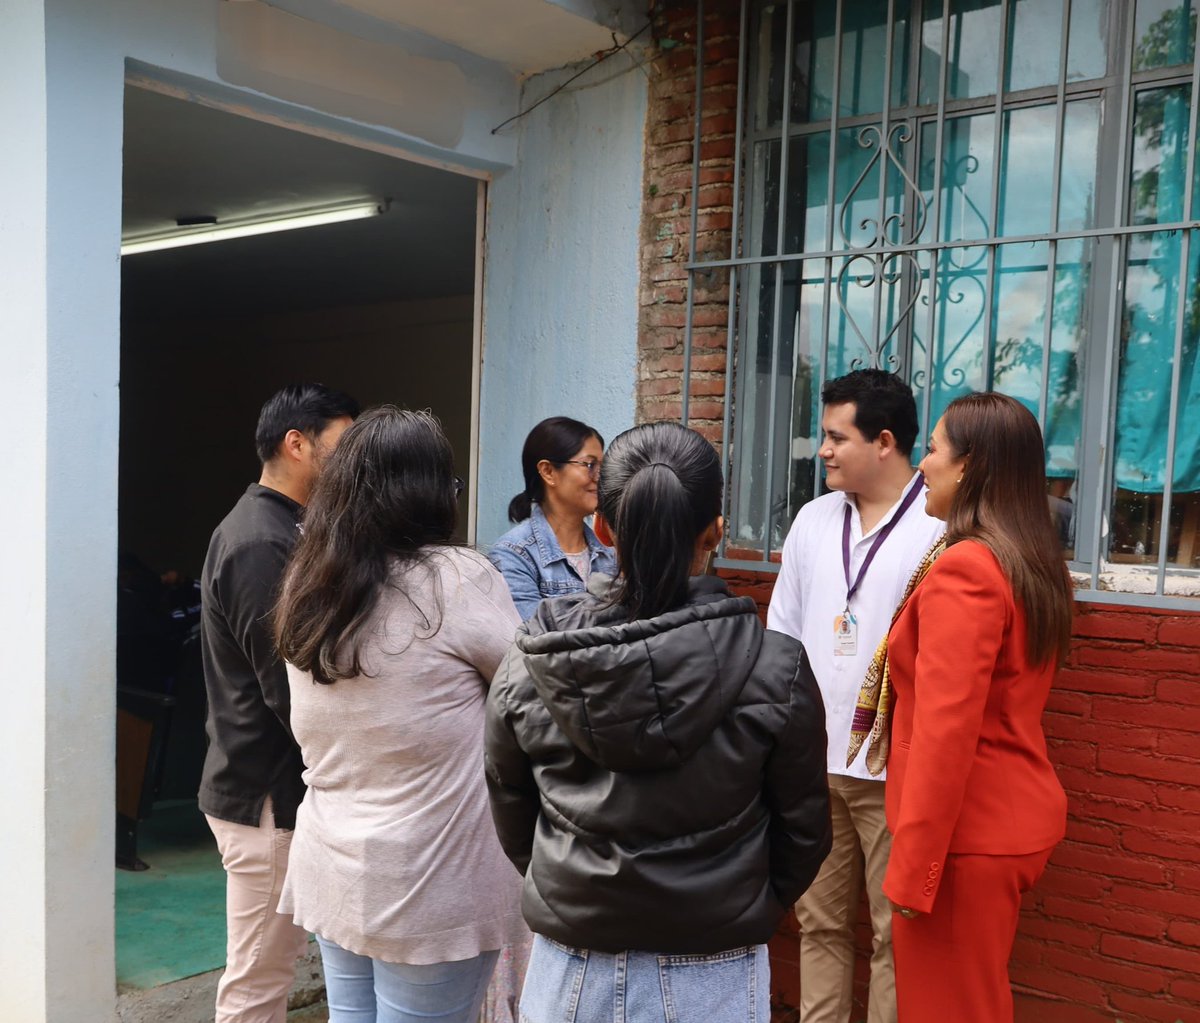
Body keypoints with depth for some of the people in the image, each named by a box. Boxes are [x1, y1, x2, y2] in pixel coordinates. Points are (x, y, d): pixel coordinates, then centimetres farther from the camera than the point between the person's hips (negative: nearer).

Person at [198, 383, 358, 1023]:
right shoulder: (260, 545, -20)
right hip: (269, 795, -10)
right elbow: (293, 691, -24)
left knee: (269, 966, 19)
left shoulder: (275, 531, 12)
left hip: (273, 784, 10)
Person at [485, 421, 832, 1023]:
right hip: (713, 973, -1)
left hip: (572, 970, 1)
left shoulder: (527, 666, -11)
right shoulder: (775, 670, -17)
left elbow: (512, 822, 1)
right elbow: (803, 832, -5)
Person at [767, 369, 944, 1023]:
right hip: (811, 758, 6)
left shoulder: (941, 526, -11)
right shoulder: (814, 520, 9)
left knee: (895, 933, 6)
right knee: (818, 922, 16)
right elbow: (780, 637, 13)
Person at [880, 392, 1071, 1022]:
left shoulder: (964, 568, -20)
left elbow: (947, 728, -23)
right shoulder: (1034, 563, 8)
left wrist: (912, 865, -19)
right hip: (1017, 817, 9)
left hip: (968, 830, -9)